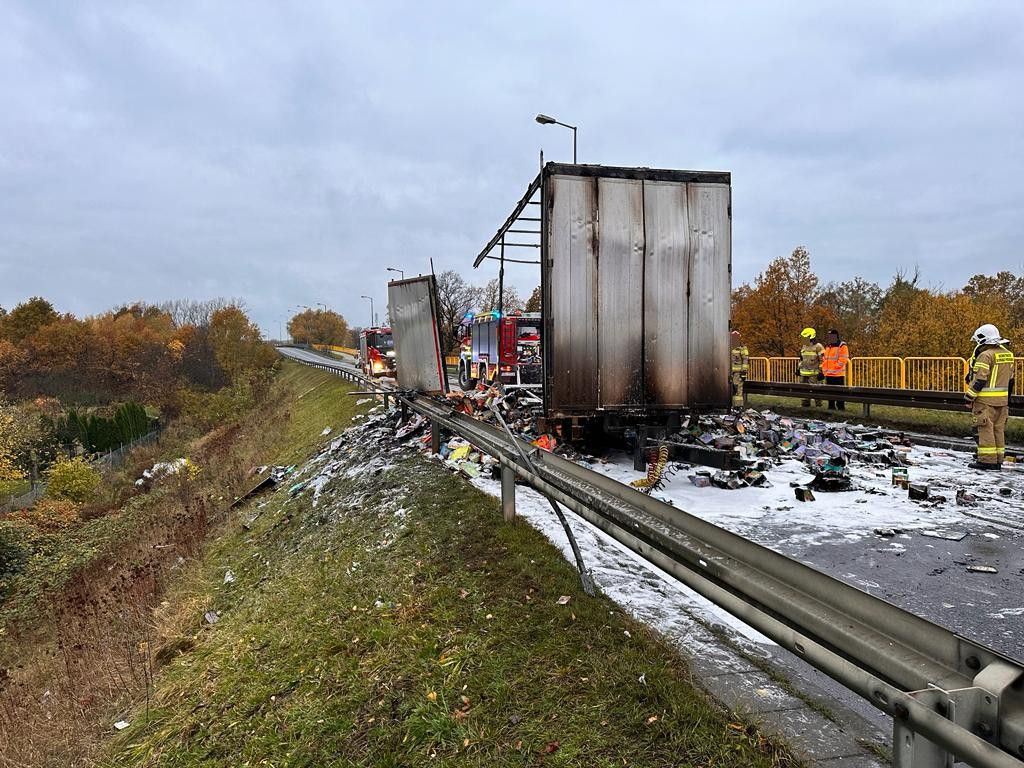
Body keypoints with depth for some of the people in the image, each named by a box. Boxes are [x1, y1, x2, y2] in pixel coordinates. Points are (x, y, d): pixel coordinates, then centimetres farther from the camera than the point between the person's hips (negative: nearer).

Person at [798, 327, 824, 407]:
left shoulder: (818, 347, -9)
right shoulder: (804, 347, 15)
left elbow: (822, 360, -10)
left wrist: (821, 372, -14)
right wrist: (798, 368, 20)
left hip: (814, 373, -7)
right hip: (804, 373, 7)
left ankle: (818, 404, 1)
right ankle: (805, 403, 19)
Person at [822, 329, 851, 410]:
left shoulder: (842, 346, -9)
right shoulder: (827, 346, 15)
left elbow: (843, 360, -15)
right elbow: (824, 358, 22)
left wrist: (834, 367, -16)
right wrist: (823, 368, 11)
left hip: (838, 374, -7)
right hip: (828, 374, 8)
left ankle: (841, 407, 1)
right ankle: (831, 407, 22)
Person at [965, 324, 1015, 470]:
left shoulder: (985, 355, -14)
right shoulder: (1007, 354, 13)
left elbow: (979, 380, -17)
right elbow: (1010, 379, 18)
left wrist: (969, 397, -10)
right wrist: (1007, 400, 24)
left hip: (986, 400, -8)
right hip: (1002, 400, 8)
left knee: (986, 429, -4)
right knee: (998, 429, 12)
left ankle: (987, 460, -4)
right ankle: (998, 460, 16)